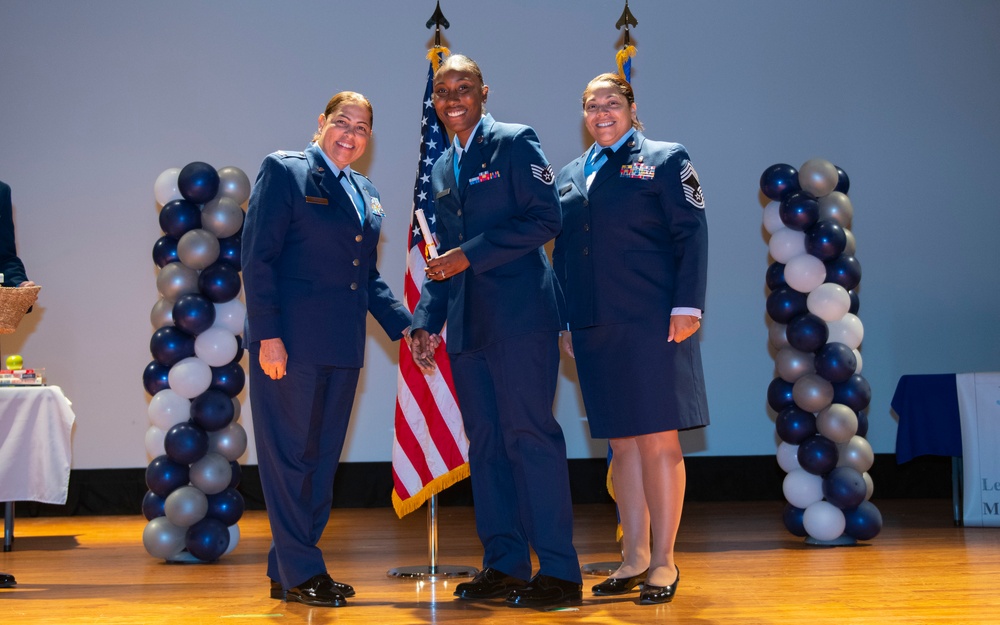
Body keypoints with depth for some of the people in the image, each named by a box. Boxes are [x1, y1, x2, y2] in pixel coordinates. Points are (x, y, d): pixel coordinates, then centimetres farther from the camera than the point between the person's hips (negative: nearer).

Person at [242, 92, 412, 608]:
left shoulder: (366, 194, 18)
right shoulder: (284, 171, -2)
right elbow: (258, 257, -9)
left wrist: (403, 326, 11)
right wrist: (268, 334, -16)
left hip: (342, 349, 7)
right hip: (290, 343, -7)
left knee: (322, 459, 9)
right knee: (290, 456, -1)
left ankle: (287, 572, 18)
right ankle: (300, 572, 6)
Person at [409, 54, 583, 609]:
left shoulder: (515, 143, 0)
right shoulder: (441, 169, 20)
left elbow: (544, 219, -10)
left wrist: (470, 255, -13)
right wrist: (426, 320, 12)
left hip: (519, 315, -7)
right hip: (468, 325, 7)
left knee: (529, 435, -9)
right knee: (485, 443, 7)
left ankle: (559, 572, -4)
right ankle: (503, 566, 13)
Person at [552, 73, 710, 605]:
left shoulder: (665, 160, 4)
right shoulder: (569, 177, 18)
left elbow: (692, 236, -2)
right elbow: (560, 253, 19)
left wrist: (687, 305, -12)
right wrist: (563, 321, 13)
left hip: (651, 323, -5)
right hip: (594, 330, 5)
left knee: (658, 439, -3)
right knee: (621, 443, 9)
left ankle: (663, 562, 4)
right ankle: (634, 557, 17)